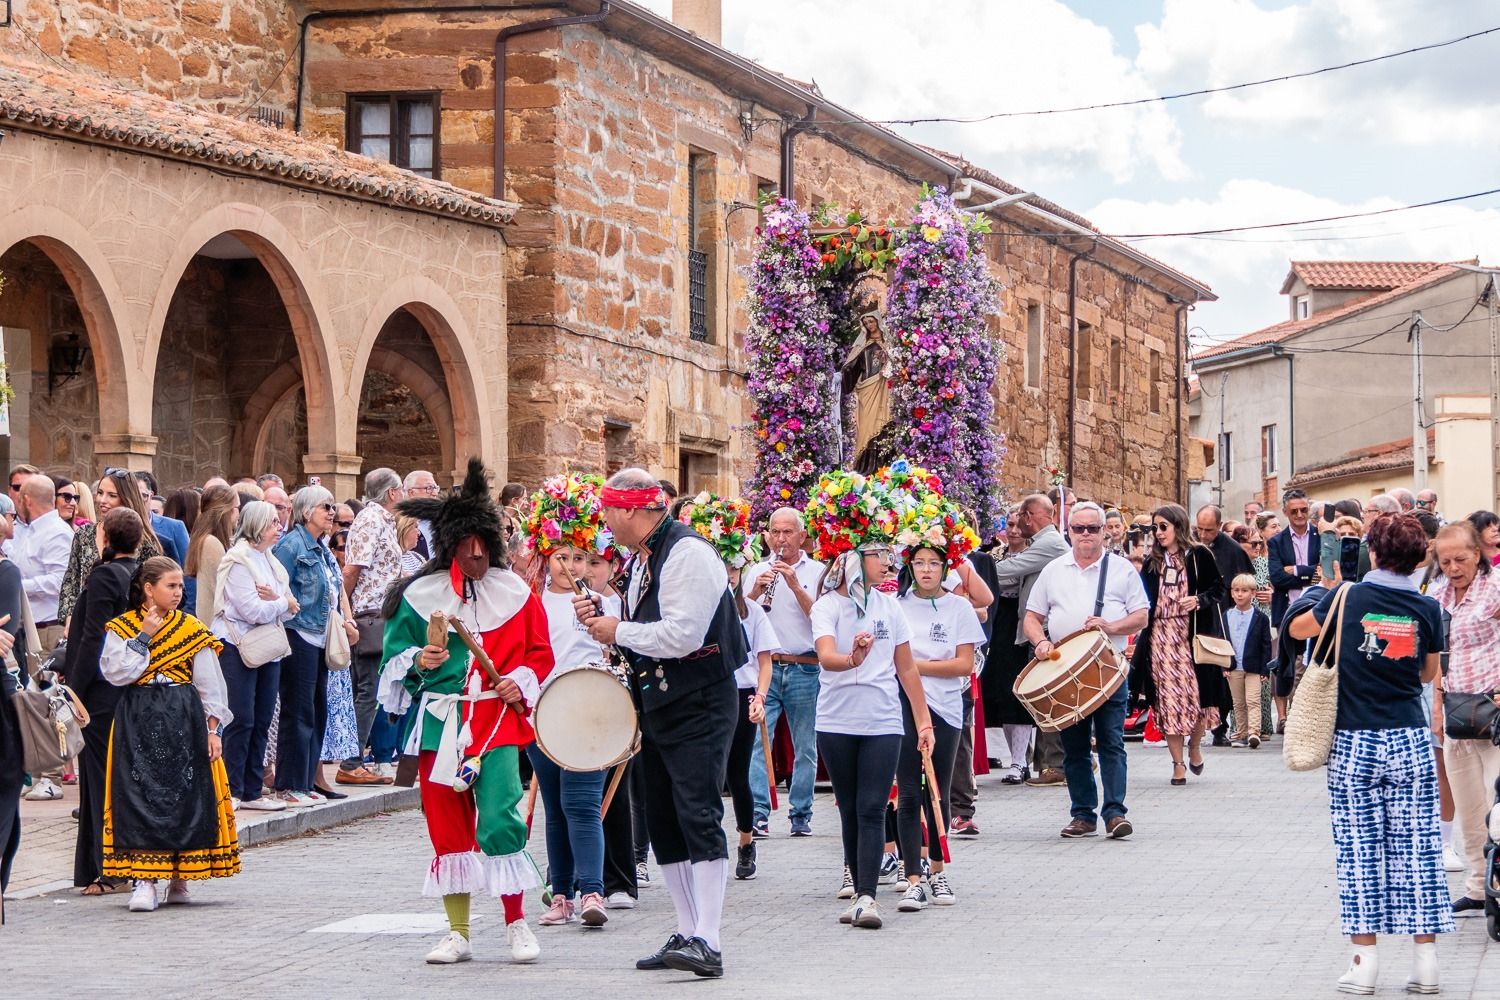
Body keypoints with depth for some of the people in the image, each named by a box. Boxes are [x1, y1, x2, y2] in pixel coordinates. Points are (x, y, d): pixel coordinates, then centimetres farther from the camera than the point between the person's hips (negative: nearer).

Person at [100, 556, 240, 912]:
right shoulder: (121, 628, 4)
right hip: (138, 722, -1)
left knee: (185, 795, 1)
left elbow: (210, 683, 7)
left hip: (184, 721, 1)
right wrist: (144, 636, -11)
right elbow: (117, 673, -10)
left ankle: (179, 878, 13)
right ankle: (144, 881, -8)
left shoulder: (192, 630, 6)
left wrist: (213, 729, 0)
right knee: (140, 795, -8)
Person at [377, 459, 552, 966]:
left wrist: (521, 682, -6)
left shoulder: (515, 592, 4)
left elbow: (540, 653, 12)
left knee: (499, 817, -14)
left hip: (498, 721, -1)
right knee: (447, 825, 3)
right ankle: (457, 933, 13)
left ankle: (516, 923, 0)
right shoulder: (420, 596, 4)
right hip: (441, 724, 2)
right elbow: (394, 658, 11)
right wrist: (419, 661, -9)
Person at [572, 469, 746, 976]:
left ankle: (707, 943, -19)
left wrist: (619, 631, -13)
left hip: (698, 704, -10)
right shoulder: (641, 558, 14)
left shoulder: (687, 552, -16)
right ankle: (687, 933, 17)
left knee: (699, 816, -15)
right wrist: (601, 619, 5)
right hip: (657, 703, 10)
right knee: (664, 821, 10)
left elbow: (682, 634, -25)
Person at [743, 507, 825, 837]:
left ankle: (801, 817, 11)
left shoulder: (817, 572, 6)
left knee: (806, 748, 3)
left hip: (805, 670, -1)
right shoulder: (757, 571, 12)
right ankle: (758, 814, -14)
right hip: (763, 666, 1)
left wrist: (795, 586, -15)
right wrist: (755, 592, -10)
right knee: (757, 741, -11)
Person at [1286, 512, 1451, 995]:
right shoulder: (1427, 608, -1)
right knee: (1416, 848, 5)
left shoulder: (1347, 597, -6)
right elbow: (1429, 673, 12)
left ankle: (1363, 963, 2)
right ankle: (1426, 964, 5)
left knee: (1359, 850, 3)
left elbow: (1296, 629, 11)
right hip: (1410, 742, 1)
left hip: (1353, 743, -1)